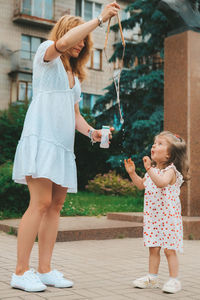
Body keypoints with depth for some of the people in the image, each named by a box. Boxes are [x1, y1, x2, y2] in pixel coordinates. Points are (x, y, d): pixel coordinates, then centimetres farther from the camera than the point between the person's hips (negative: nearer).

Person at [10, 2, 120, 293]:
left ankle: (45, 270, 9)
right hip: (41, 137, -8)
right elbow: (62, 43, -19)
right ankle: (21, 273, -8)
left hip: (63, 144, 8)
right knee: (41, 203, -15)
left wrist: (91, 132, 5)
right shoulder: (46, 54, 6)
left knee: (56, 205, 3)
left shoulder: (74, 74, 27)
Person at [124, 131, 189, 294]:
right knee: (153, 248, 13)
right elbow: (142, 185, 20)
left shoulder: (170, 170, -14)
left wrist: (149, 168, -39)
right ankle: (152, 278, 23)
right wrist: (132, 172, 9)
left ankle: (174, 280, 10)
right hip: (152, 215, 7)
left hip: (168, 215, -7)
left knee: (169, 249, -1)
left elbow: (161, 182, -34)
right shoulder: (153, 169, 11)